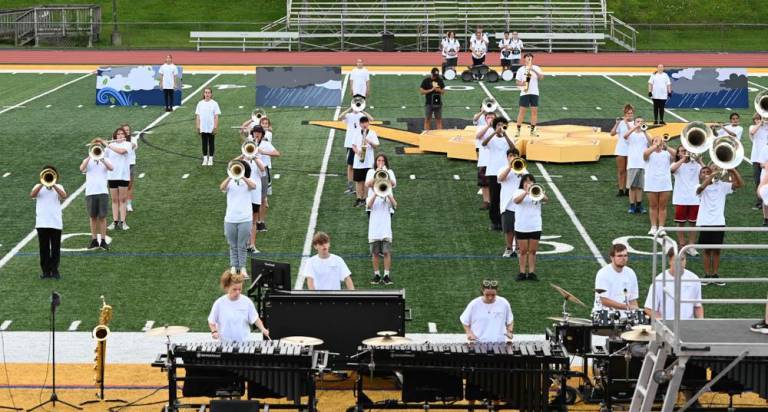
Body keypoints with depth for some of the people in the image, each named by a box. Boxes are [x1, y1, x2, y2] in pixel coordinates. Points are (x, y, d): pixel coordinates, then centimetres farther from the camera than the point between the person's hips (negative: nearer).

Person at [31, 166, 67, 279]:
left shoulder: (58, 187, 8)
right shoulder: (38, 187, 9)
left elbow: (64, 196, -13)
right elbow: (32, 195, -12)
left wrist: (53, 184, -17)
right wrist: (42, 183, -18)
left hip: (56, 223, 0)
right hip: (42, 223, 0)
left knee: (56, 248, 3)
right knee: (44, 248, 4)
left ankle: (54, 270, 11)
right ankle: (46, 271, 11)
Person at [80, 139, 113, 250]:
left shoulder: (105, 160, 8)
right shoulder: (88, 160, 8)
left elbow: (111, 168, -14)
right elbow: (82, 169, -13)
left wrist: (101, 158, -21)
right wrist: (90, 156, -19)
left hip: (103, 192, -1)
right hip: (90, 192, 1)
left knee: (102, 217, -1)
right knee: (93, 217, 6)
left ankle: (103, 241, 4)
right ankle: (94, 240, 14)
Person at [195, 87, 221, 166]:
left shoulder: (214, 104, -4)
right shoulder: (200, 104, 2)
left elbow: (216, 117, -4)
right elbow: (197, 116, 5)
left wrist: (215, 127, -9)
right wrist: (197, 127, 0)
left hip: (211, 128, -2)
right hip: (203, 128, 2)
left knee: (211, 143, 6)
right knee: (204, 143, 9)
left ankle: (210, 159, 14)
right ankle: (205, 159, 17)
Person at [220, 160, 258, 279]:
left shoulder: (247, 181, 3)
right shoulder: (230, 182, 4)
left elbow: (253, 186, -20)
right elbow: (221, 188, -17)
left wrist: (242, 176, -30)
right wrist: (231, 176, -30)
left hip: (245, 219, -1)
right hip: (230, 219, 1)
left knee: (242, 246, 4)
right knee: (233, 246, 10)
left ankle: (242, 268, 13)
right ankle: (233, 267, 19)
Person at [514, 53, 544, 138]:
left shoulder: (536, 68, 4)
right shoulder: (521, 69, 3)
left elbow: (541, 77, -12)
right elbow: (517, 82, 4)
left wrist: (533, 70, -23)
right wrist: (522, 83, -17)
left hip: (534, 92, 1)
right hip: (524, 93, -1)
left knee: (534, 111, 2)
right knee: (522, 111, -3)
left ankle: (533, 130, 12)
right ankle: (518, 130, 2)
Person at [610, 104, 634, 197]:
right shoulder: (620, 123, 0)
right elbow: (612, 133, -9)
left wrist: (627, 123, -21)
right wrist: (617, 123, -18)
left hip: (631, 150, 0)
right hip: (621, 150, 0)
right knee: (621, 170, 4)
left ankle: (627, 189, 14)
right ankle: (621, 190, 9)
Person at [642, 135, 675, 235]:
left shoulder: (666, 153, 7)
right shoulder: (650, 153, 4)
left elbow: (675, 154, -14)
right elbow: (645, 153, -20)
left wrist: (666, 147, -27)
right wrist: (656, 146, -28)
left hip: (665, 184, 1)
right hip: (651, 184, -1)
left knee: (663, 206, 3)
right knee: (653, 206, 5)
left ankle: (661, 227, 5)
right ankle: (653, 227, 9)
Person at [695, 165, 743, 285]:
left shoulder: (721, 185, 6)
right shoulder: (700, 187, 1)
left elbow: (740, 184, -3)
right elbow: (702, 187, -25)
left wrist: (733, 170, -19)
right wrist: (713, 174, -32)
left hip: (719, 222, 1)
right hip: (705, 223, -1)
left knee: (716, 250, 6)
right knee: (707, 250, 6)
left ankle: (715, 275, 14)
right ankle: (707, 275, 14)